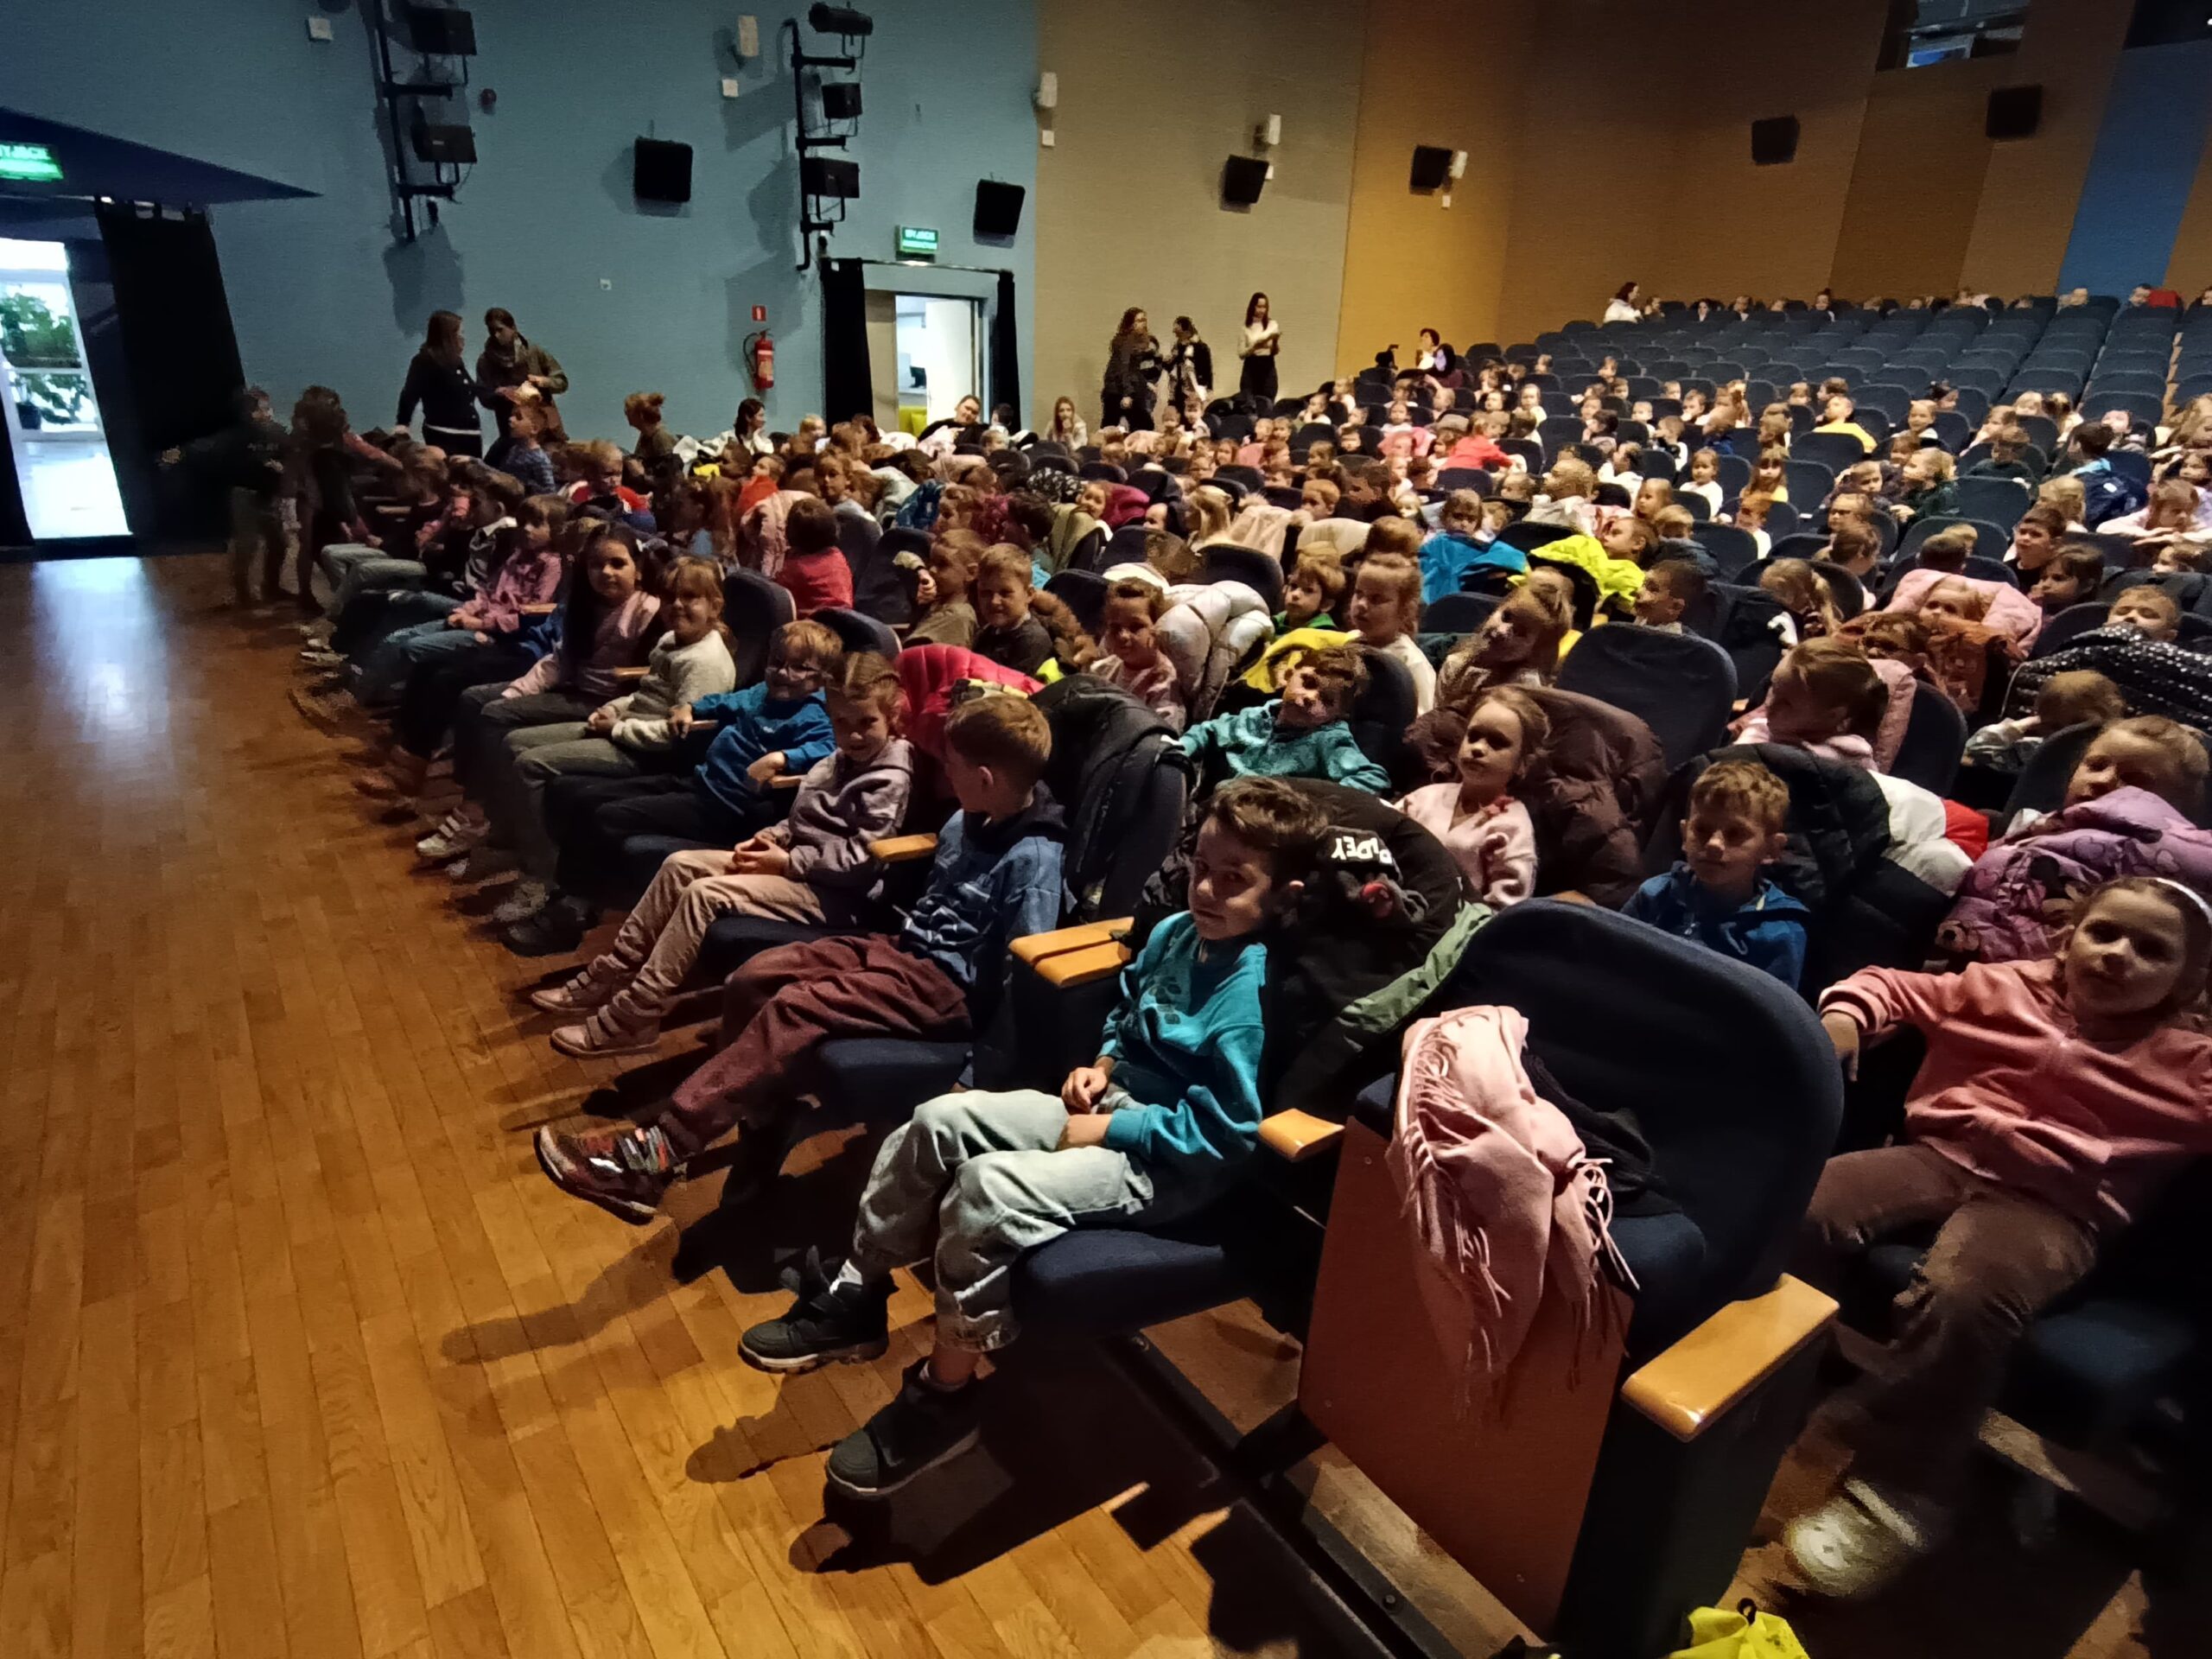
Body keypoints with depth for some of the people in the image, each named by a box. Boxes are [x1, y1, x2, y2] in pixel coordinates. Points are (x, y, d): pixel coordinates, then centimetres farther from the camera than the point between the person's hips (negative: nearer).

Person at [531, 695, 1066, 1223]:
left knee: (795, 1008, -25)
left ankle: (658, 1152, -23)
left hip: (950, 986, -9)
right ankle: (761, 1138, -3)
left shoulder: (1032, 861, -19)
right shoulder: (967, 821, 9)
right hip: (903, 946, 10)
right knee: (754, 978, -6)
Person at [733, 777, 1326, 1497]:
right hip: (1110, 1107, 9)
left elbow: (1221, 1129, -24)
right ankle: (855, 1296, 11)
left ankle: (945, 1394, -7)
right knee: (940, 1121, -4)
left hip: (1169, 1162, -9)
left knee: (989, 1185, -28)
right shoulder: (1175, 933, 3)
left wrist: (1110, 1129, -18)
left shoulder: (1254, 993, -22)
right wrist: (1101, 1066, 3)